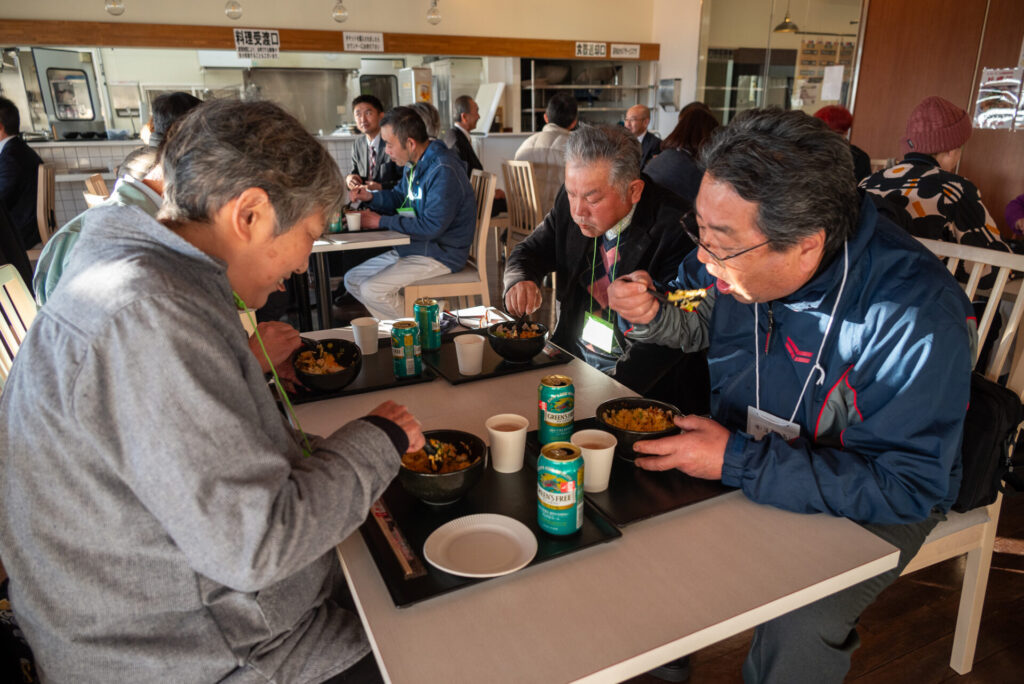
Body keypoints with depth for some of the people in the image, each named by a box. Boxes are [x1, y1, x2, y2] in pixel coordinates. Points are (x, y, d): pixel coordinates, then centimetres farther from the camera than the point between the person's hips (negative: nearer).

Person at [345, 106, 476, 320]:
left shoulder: (443, 171, -23)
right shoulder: (415, 164, 7)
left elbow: (431, 227, -27)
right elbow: (399, 196, 24)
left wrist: (382, 222, -18)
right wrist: (371, 196, 2)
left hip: (440, 254, -10)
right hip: (412, 246, 10)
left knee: (372, 290, -21)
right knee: (352, 280, 8)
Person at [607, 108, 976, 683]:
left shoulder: (917, 317, -31)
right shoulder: (739, 247, -13)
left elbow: (905, 487, -29)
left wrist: (738, 462, -35)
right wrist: (654, 315, -17)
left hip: (867, 503, -5)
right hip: (738, 455, 6)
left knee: (799, 625, -29)